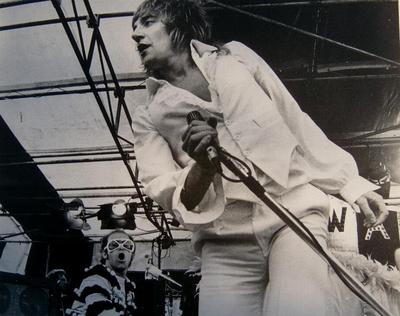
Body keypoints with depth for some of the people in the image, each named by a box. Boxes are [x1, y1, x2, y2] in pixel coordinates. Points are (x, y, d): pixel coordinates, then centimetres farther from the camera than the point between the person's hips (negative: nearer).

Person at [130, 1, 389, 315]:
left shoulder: (235, 58, 14)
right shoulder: (148, 118, 11)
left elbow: (296, 122, 17)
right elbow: (170, 198, 1)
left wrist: (351, 182, 14)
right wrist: (203, 168, -21)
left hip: (292, 214, -1)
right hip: (226, 243, 2)